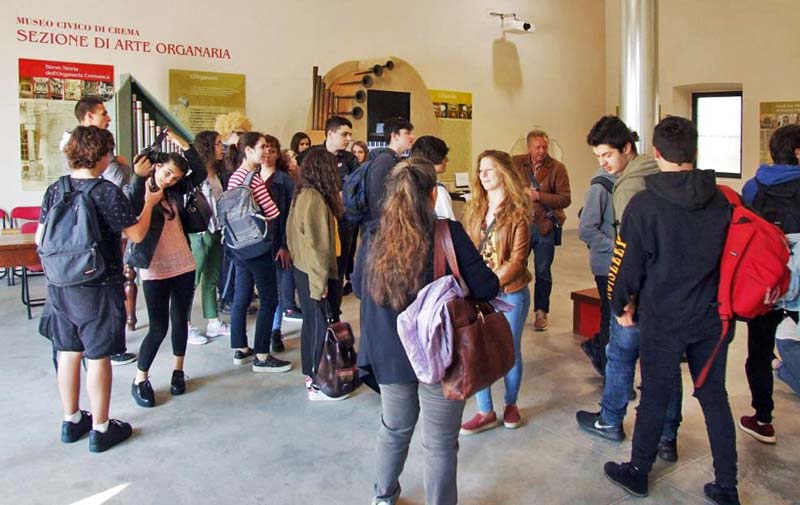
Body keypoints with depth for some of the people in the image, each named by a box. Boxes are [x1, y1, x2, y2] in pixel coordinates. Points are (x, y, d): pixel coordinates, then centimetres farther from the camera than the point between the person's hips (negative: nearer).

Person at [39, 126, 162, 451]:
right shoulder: (107, 192, -16)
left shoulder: (54, 190, 2)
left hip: (59, 286, 6)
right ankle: (101, 429, 15)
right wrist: (149, 203, 3)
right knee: (98, 356, 4)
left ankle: (71, 421, 31)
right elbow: (137, 234, -12)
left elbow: (40, 238, 7)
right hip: (98, 288, -6)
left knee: (68, 352, 16)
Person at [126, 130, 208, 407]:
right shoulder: (139, 190, -8)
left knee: (180, 321, 12)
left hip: (183, 265, 5)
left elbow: (200, 172, -1)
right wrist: (139, 177, -34)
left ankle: (178, 371, 29)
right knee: (158, 327, -3)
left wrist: (181, 142, -8)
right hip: (155, 270, -5)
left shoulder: (175, 190, 6)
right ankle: (140, 380, 15)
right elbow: (131, 210, -28)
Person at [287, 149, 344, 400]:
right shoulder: (315, 198, -20)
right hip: (314, 273, -9)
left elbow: (294, 233, 15)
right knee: (321, 326, 0)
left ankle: (311, 373, 31)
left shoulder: (302, 193, 8)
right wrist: (321, 280, -19)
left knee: (311, 322, 18)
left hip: (303, 269, 9)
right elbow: (316, 243, -22)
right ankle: (318, 384, 9)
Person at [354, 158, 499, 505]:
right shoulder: (449, 233, -16)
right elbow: (487, 289, -15)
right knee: (440, 443, 12)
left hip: (389, 354, 5)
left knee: (394, 429, 26)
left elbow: (358, 286, 11)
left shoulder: (376, 237, -4)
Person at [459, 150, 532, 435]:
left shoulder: (517, 212, -8)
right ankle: (486, 412, 19)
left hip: (510, 292, -4)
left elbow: (518, 259, -12)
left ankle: (511, 404, 33)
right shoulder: (474, 209, 7)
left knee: (510, 352, 10)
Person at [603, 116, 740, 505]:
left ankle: (637, 473, 28)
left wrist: (621, 306, 5)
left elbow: (627, 263, -10)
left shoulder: (644, 205, -15)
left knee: (655, 397, 10)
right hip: (712, 317, 4)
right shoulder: (721, 200, -2)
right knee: (715, 397, 15)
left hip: (663, 319, -4)